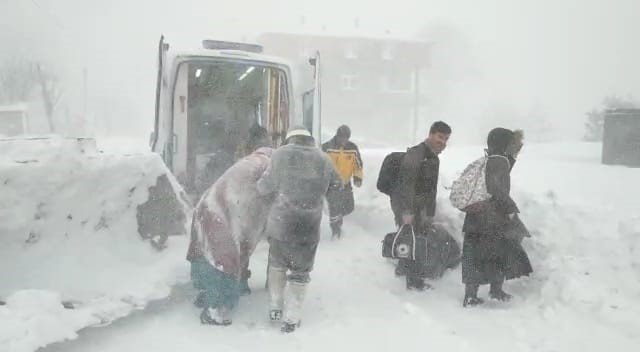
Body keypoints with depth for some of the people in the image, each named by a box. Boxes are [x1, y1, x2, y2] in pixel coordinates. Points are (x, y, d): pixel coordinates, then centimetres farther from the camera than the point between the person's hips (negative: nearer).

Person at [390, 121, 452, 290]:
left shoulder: (434, 159, 11)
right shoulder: (415, 154, -19)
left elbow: (431, 189, 16)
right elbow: (406, 183, -26)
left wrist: (429, 214, 17)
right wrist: (407, 211, -29)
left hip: (416, 205, 10)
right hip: (404, 204, -9)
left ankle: (403, 267, 40)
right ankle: (415, 280, 5)